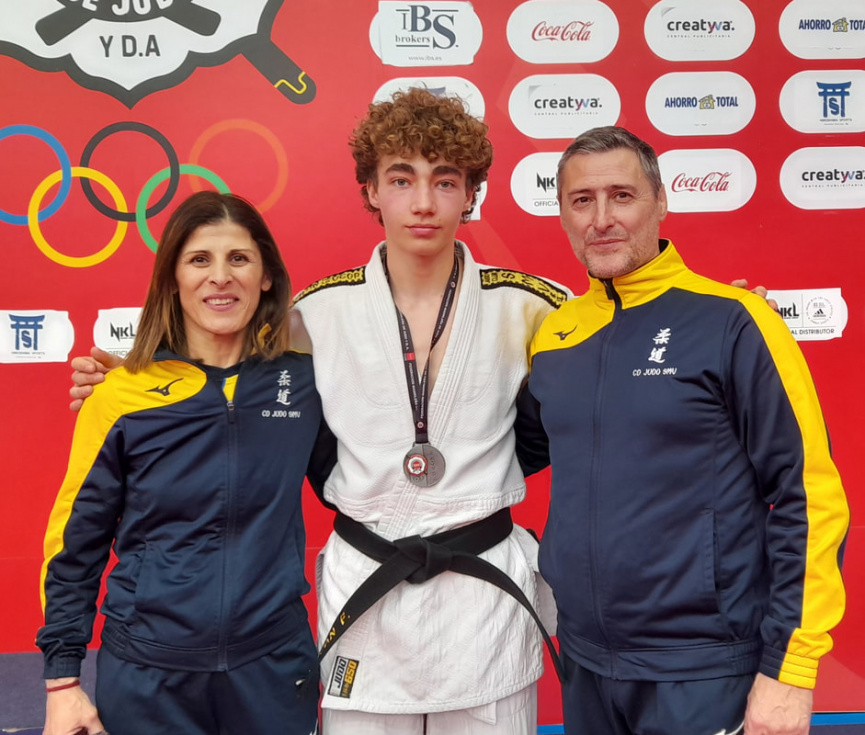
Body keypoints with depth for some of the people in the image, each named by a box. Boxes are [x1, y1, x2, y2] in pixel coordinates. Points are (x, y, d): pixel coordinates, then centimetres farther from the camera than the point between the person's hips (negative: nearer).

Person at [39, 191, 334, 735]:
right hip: (147, 677, 0)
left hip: (274, 668, 1)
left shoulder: (304, 379, -4)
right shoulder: (122, 396, -7)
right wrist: (63, 681, 0)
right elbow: (75, 546, 0)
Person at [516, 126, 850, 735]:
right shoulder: (553, 336, 2)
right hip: (583, 664, 5)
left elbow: (808, 497, -11)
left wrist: (789, 669, -12)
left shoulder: (731, 320, -11)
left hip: (705, 673, -4)